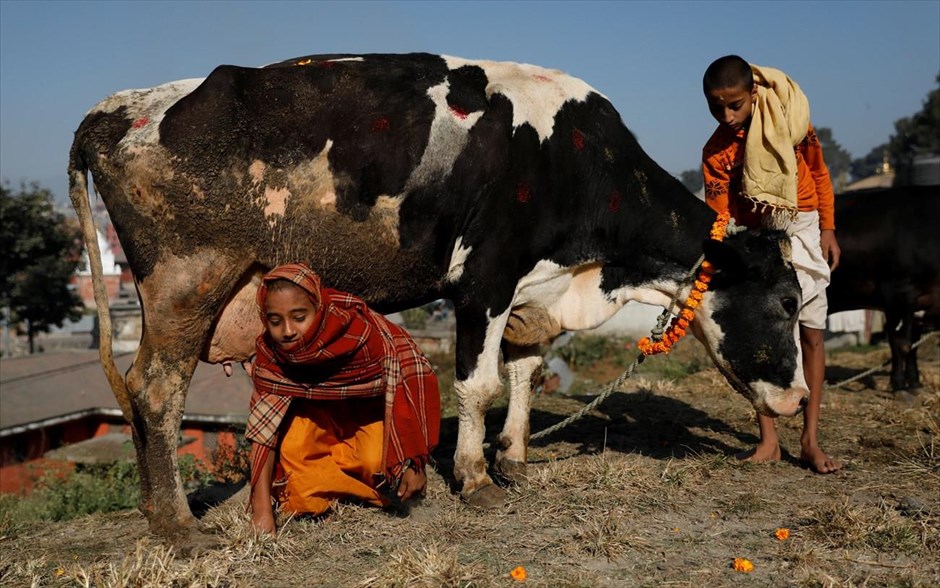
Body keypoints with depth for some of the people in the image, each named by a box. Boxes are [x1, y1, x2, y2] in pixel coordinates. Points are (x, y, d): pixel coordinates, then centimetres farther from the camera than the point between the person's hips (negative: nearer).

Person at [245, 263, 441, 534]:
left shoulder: (363, 334, -37)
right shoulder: (270, 351, -27)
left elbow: (410, 383, -26)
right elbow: (264, 427, -26)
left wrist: (414, 463, -25)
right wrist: (262, 509, -32)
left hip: (374, 409, -2)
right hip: (319, 410, 2)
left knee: (376, 461, -28)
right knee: (289, 450, -24)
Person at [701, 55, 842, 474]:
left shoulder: (789, 117, -13)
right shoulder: (716, 153, -15)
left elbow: (819, 174, 2)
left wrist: (828, 229, 0)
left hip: (803, 231, 0)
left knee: (812, 332, -2)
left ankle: (810, 441, 5)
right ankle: (768, 440, 6)